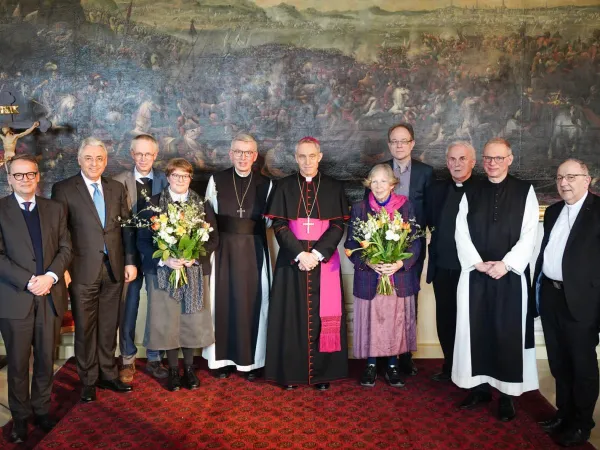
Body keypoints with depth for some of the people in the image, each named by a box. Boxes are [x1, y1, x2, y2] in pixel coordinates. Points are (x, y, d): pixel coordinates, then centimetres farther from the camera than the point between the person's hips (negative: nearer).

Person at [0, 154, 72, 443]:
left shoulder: (55, 209, 9)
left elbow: (65, 248, 5)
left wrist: (50, 276, -12)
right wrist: (28, 282, -17)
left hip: (50, 297, 3)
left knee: (46, 360, 12)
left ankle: (42, 410, 29)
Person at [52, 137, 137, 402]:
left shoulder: (117, 188, 8)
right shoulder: (64, 189, -4)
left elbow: (127, 226, 9)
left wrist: (130, 261, 4)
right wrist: (62, 268, -10)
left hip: (114, 268, 3)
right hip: (83, 270, -3)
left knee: (109, 326, 13)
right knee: (85, 329, 8)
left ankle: (108, 375, 29)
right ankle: (88, 381, 24)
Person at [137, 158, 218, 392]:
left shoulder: (203, 204, 6)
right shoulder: (153, 204, 1)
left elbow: (213, 238, 4)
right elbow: (143, 240, -3)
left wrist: (195, 256, -13)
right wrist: (165, 259, -17)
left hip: (195, 271, 1)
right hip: (163, 271, -1)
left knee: (192, 320, 6)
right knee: (167, 321, 3)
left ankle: (189, 367, 24)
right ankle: (173, 369, 20)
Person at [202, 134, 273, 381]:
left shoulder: (265, 183, 3)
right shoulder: (217, 180, 3)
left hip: (254, 250, 0)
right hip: (224, 249, 0)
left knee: (251, 302, 4)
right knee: (223, 302, 5)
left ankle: (250, 360, 18)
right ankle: (222, 358, 19)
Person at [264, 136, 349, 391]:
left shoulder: (334, 188, 6)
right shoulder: (284, 187, 5)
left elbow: (338, 225, -1)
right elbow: (279, 225, -2)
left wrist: (317, 253, -14)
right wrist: (299, 254, -15)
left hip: (324, 261, 0)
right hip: (292, 260, 0)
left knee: (321, 315, 3)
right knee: (291, 316, 2)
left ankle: (322, 373, 13)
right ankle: (290, 372, 12)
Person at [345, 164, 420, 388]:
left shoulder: (406, 207, 1)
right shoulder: (359, 209, 2)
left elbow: (415, 242, 1)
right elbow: (351, 243, 1)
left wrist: (400, 264, -15)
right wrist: (368, 262, -15)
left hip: (399, 276, 0)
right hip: (369, 277, 0)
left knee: (396, 321, 7)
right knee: (370, 321, 5)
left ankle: (392, 365, 22)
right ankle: (370, 365, 21)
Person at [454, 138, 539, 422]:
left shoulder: (525, 192, 2)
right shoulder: (471, 194, 7)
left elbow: (529, 235, -4)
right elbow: (461, 234, 2)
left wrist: (506, 264, -14)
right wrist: (478, 263, -10)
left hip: (511, 275, -2)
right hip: (475, 275, 2)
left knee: (508, 334, 3)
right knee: (476, 331, 7)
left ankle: (507, 394, 15)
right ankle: (480, 387, 21)